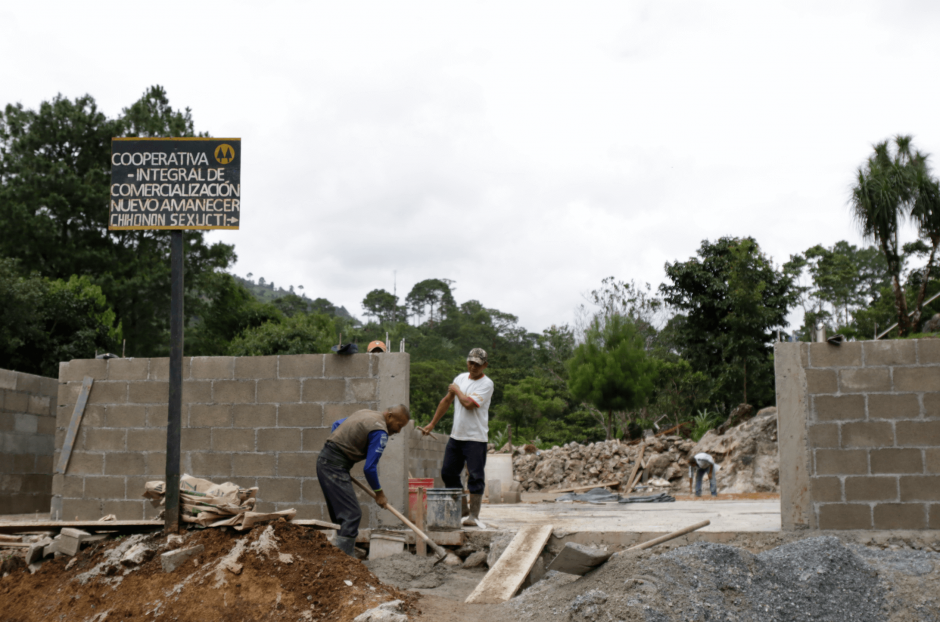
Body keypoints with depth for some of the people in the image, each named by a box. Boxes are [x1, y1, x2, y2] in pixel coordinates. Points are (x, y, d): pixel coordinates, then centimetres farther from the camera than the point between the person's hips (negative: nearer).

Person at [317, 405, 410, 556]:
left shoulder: (366, 414, 15)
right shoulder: (380, 432, -14)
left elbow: (336, 425, 26)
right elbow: (369, 468, -16)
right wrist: (379, 493, -4)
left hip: (324, 459, 10)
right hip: (335, 466, -10)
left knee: (341, 515, 13)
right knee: (352, 515, -12)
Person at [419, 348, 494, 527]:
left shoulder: (486, 384, -9)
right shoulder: (461, 378, 12)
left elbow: (469, 403, -22)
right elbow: (446, 401, 20)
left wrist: (457, 390, -4)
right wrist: (432, 424, 22)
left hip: (476, 438, -7)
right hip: (456, 435, 7)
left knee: (475, 476, -6)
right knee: (448, 472, 10)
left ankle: (474, 515, 1)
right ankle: (462, 508, 24)